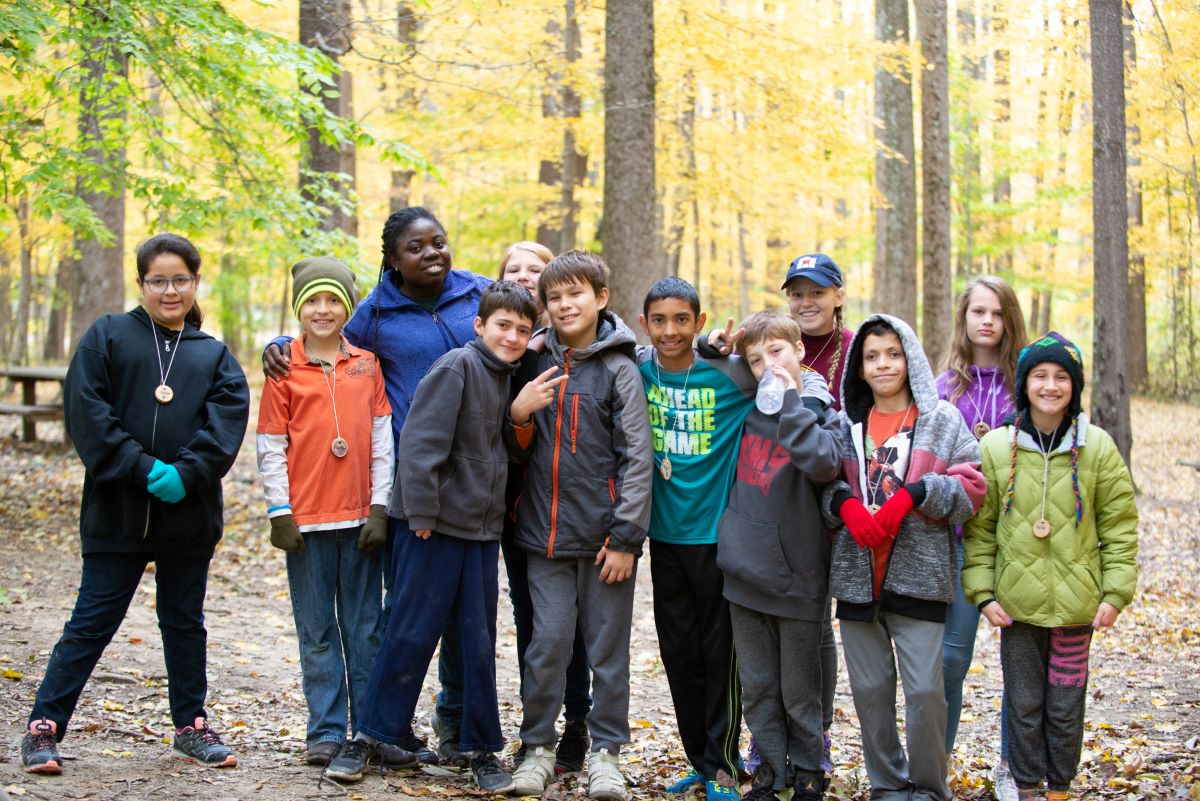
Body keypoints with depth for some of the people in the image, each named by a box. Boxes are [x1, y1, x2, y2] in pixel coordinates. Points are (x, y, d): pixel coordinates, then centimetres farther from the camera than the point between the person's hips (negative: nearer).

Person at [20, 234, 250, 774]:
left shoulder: (215, 356, 11)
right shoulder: (106, 336, 4)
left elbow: (226, 422, -3)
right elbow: (86, 413, -7)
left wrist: (186, 473, -19)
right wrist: (143, 468, -16)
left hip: (189, 515, 3)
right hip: (117, 512, -3)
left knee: (185, 622, 13)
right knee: (92, 622, -1)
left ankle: (192, 727, 25)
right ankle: (43, 727, 8)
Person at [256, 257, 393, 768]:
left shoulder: (367, 364, 6)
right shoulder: (285, 367, 2)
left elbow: (382, 441, 6)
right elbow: (270, 447, 1)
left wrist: (380, 507, 0)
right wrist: (280, 512, -5)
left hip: (361, 517, 1)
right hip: (307, 519, -1)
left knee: (366, 629, 6)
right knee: (317, 632, 5)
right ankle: (326, 731, 12)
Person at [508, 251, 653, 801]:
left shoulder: (619, 368, -2)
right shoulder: (536, 363, 8)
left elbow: (637, 457, -5)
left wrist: (626, 538, -10)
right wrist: (518, 415, -7)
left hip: (604, 531, -2)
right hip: (546, 530, 2)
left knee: (608, 647, 4)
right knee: (547, 643, 2)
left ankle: (605, 751, 14)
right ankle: (538, 747, 15)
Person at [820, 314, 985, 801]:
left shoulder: (941, 419, 3)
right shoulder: (846, 424, 11)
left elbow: (971, 486, -3)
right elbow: (823, 483, 9)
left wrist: (913, 494, -16)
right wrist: (845, 504, -12)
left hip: (918, 576, -3)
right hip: (857, 575, 3)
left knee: (925, 688, -5)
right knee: (869, 688, 9)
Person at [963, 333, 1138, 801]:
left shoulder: (1097, 447, -1)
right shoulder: (995, 447, -1)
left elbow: (1119, 527, 3)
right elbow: (979, 529, 3)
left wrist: (1116, 591, -3)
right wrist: (983, 592, -3)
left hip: (1076, 602, 0)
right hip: (1018, 601, 0)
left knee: (1066, 705, 7)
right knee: (1023, 704, 9)